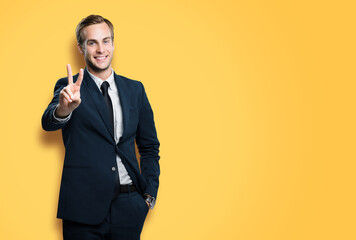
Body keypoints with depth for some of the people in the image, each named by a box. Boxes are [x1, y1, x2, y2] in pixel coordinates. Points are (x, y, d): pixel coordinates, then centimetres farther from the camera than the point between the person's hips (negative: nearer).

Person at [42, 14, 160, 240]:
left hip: (129, 207, 3)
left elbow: (149, 147, 14)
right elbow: (48, 122, -19)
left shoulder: (135, 89, 9)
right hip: (84, 206, -2)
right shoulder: (70, 87, 0)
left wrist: (150, 194, 4)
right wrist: (64, 108, -42)